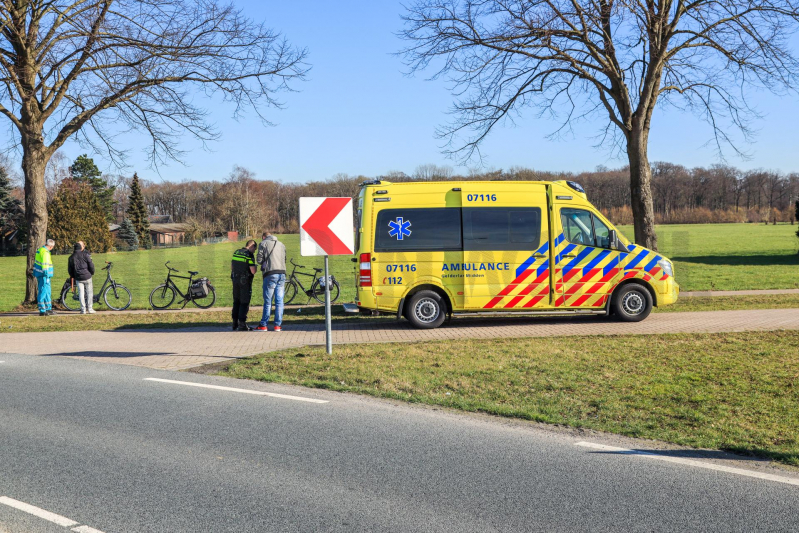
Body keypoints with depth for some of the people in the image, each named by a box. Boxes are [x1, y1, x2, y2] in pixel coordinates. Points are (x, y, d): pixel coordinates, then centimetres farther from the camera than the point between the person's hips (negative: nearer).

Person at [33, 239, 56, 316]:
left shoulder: (40, 250, 14)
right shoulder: (45, 252, -17)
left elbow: (36, 262, 21)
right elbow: (45, 265, -21)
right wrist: (47, 277, -21)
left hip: (39, 274, 10)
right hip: (44, 275, -10)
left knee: (47, 292, 18)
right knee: (43, 292, -7)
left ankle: (48, 308, 26)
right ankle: (42, 311, -5)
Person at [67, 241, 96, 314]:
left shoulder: (71, 257, 5)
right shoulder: (85, 254, -6)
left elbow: (70, 269, 10)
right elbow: (91, 265, -7)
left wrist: (73, 277, 22)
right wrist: (92, 273, 9)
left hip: (78, 278, 3)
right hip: (87, 276, -3)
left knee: (81, 293, 6)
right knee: (89, 292, 6)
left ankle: (83, 309, 4)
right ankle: (90, 309, 5)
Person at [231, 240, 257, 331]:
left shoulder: (236, 252, 9)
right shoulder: (250, 255, -14)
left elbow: (232, 266, 17)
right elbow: (253, 271, -18)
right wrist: (255, 268, 3)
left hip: (235, 280, 7)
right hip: (245, 281, -7)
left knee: (236, 302, 14)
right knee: (244, 303, -1)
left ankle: (235, 323, 16)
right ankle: (242, 324, -3)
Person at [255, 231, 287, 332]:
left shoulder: (263, 243, 4)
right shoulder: (281, 244, 19)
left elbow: (259, 260, 0)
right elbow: (284, 259, 18)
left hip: (270, 274, -4)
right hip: (282, 273, 4)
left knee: (267, 301, 0)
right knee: (279, 301, 4)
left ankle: (264, 325, 3)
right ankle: (278, 325, 3)